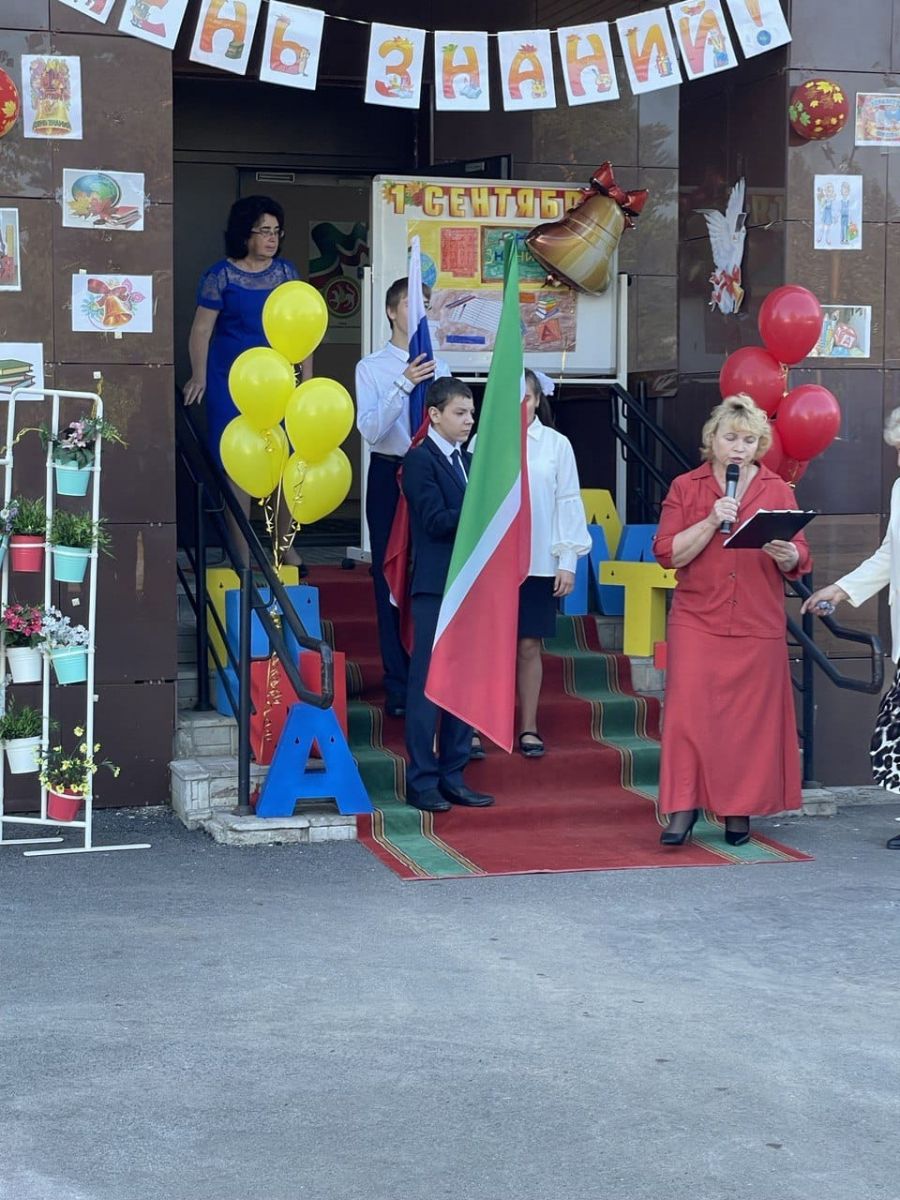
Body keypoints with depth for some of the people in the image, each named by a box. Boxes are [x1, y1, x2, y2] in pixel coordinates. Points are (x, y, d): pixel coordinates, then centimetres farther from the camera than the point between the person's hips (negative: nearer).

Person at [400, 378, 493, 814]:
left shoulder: (468, 461, 17)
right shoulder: (420, 459, -7)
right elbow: (437, 520, -16)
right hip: (436, 588, -8)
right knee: (427, 684, -4)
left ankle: (452, 775, 16)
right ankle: (421, 782, 1)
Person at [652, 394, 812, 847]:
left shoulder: (777, 491, 8)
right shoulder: (685, 488, 5)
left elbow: (800, 563, 4)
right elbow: (668, 553, -4)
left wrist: (786, 554, -19)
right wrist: (712, 521, -14)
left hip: (758, 627, 1)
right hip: (696, 622, -1)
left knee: (751, 718, 1)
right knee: (688, 711, -9)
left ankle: (739, 812, 11)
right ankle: (682, 808, -5)